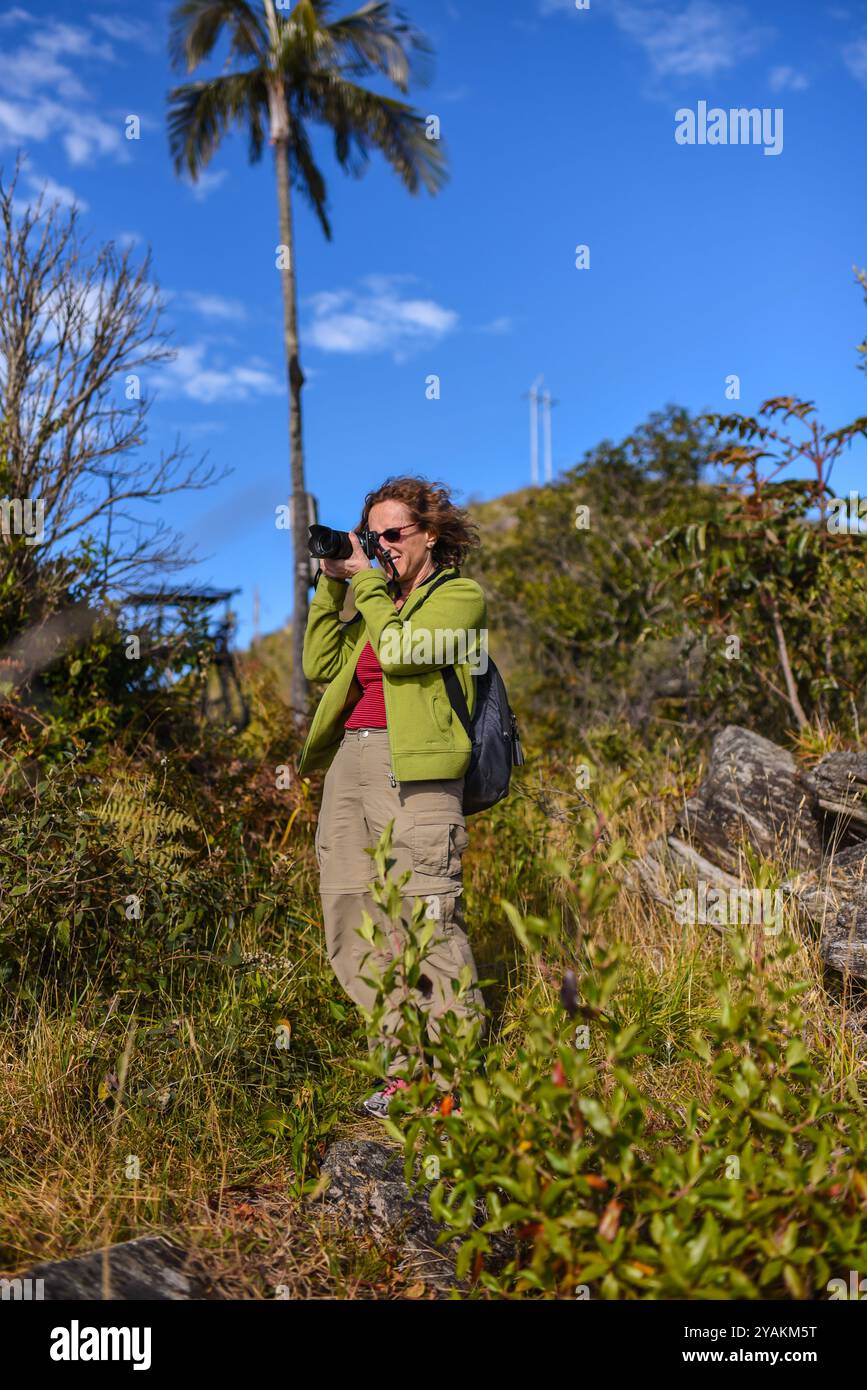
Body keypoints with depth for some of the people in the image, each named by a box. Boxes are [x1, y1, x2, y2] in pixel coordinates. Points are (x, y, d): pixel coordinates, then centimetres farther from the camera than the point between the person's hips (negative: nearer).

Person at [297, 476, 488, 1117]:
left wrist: (365, 580, -1)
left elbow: (399, 649, -13)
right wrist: (332, 585, 10)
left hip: (414, 771, -7)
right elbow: (321, 665, 17)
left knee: (427, 925, -10)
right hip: (348, 762, 8)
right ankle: (407, 1066, 15)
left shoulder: (461, 596, 4)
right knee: (354, 931, 5)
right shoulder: (377, 597, 26)